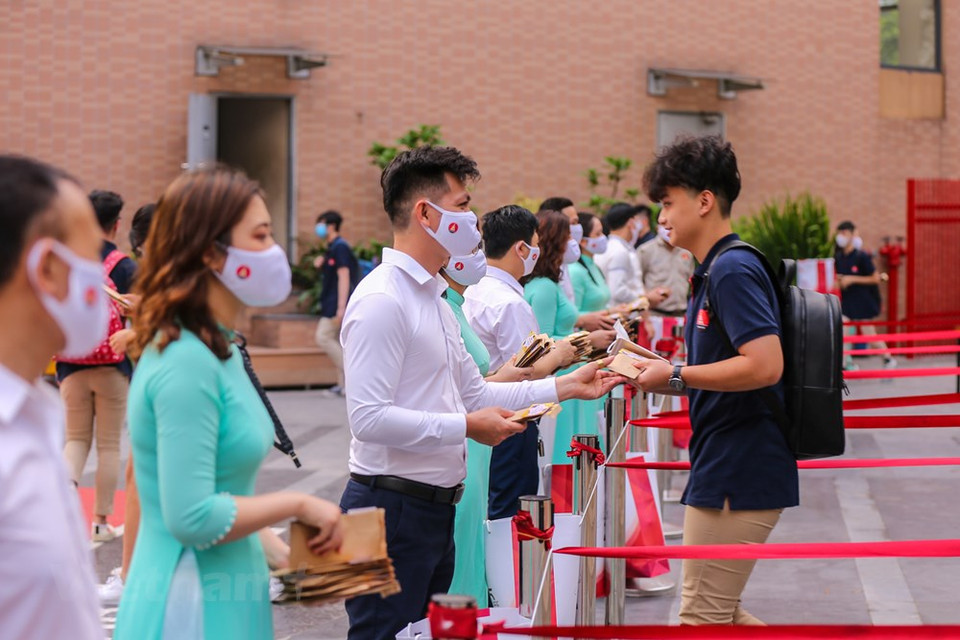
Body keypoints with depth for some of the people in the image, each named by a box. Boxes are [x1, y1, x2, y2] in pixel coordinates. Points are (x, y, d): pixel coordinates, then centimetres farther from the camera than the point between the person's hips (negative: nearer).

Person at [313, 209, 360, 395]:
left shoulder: (339, 248, -13)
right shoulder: (332, 249, 18)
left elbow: (344, 277, -19)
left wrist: (341, 307, -24)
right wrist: (321, 265, 5)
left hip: (336, 303, -10)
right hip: (331, 304, 10)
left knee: (323, 337, -13)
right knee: (337, 342, 8)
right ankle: (344, 384, 9)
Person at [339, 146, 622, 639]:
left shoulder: (433, 298, 16)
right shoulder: (382, 300, -16)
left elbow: (473, 393, 23)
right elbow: (369, 418, -24)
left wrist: (565, 387, 18)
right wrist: (467, 427, -19)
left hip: (435, 504, 10)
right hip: (392, 504, -10)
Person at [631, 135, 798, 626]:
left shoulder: (733, 270, -16)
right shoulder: (715, 271, 16)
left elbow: (765, 365, -27)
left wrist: (676, 376, -18)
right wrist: (660, 374, 10)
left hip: (736, 477, -11)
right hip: (734, 472, 11)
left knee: (701, 618, -3)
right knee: (718, 613, 18)